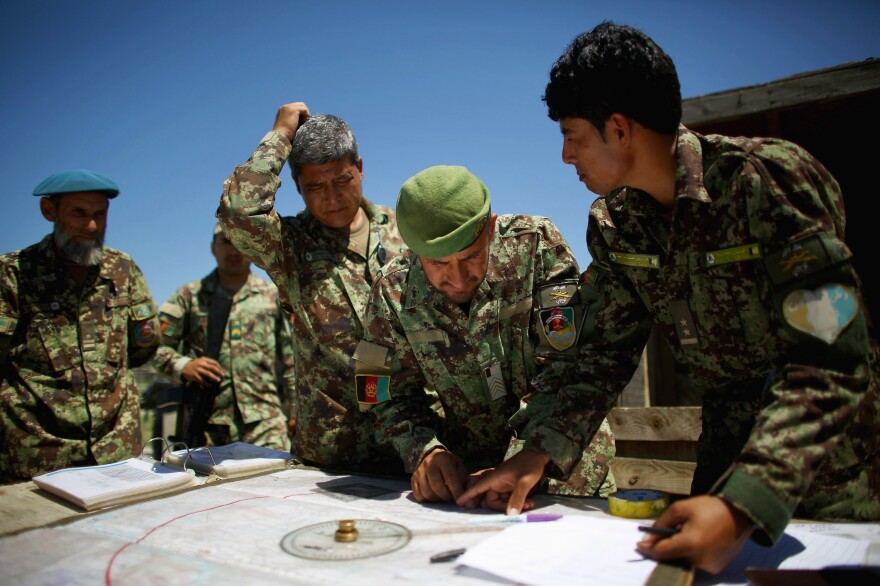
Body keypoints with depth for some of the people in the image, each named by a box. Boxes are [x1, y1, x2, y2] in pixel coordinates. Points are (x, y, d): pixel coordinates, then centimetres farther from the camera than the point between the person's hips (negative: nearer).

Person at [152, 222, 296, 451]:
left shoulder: (274, 295, 10)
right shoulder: (189, 296, 10)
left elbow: (290, 356, 10)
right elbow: (156, 345, 9)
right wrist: (183, 366, -10)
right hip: (208, 422, 1)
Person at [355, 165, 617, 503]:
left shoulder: (535, 243, -16)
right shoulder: (392, 292, -10)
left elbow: (567, 367, -19)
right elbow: (394, 398, -2)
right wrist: (425, 452, -21)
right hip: (470, 471, 2)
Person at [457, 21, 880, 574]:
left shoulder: (770, 178, -25)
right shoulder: (611, 224, -7)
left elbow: (829, 360, -30)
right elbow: (604, 351, -3)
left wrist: (743, 507, -41)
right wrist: (539, 456, -14)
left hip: (834, 463, -4)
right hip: (729, 451, 5)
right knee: (693, 557, 15)